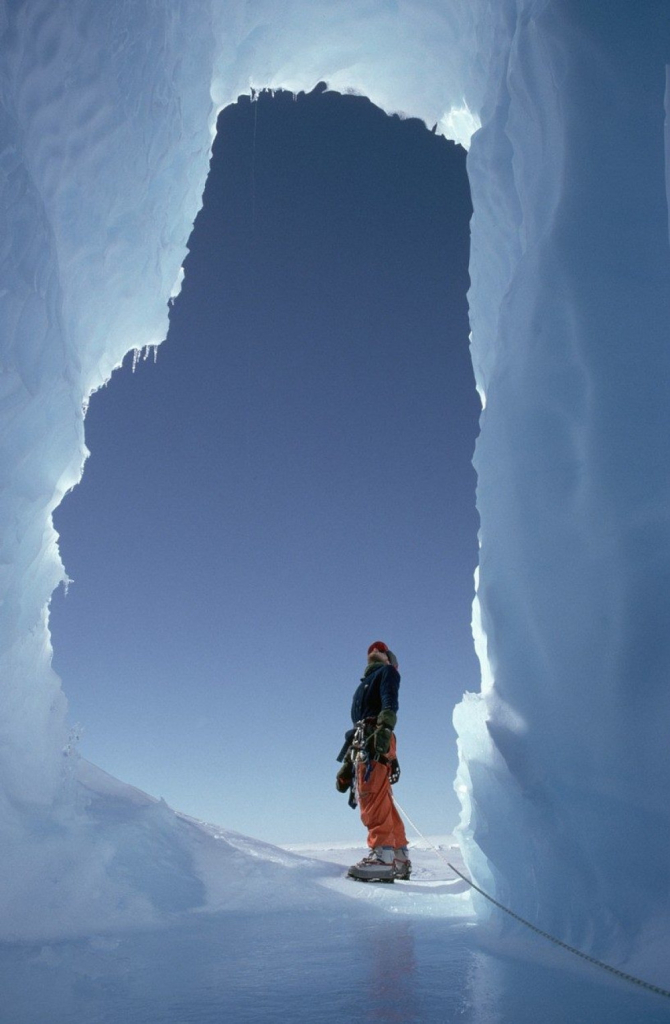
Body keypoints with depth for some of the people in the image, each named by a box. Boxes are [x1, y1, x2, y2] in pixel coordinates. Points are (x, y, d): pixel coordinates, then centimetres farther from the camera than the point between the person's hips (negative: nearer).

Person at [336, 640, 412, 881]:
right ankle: (400, 858, 8)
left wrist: (383, 729, -27)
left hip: (376, 742, -9)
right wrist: (346, 767, 22)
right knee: (381, 802, 6)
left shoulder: (387, 672, 12)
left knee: (373, 798, -21)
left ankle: (382, 857, -29)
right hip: (361, 743, 9)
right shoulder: (365, 684, 34)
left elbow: (389, 704, -8)